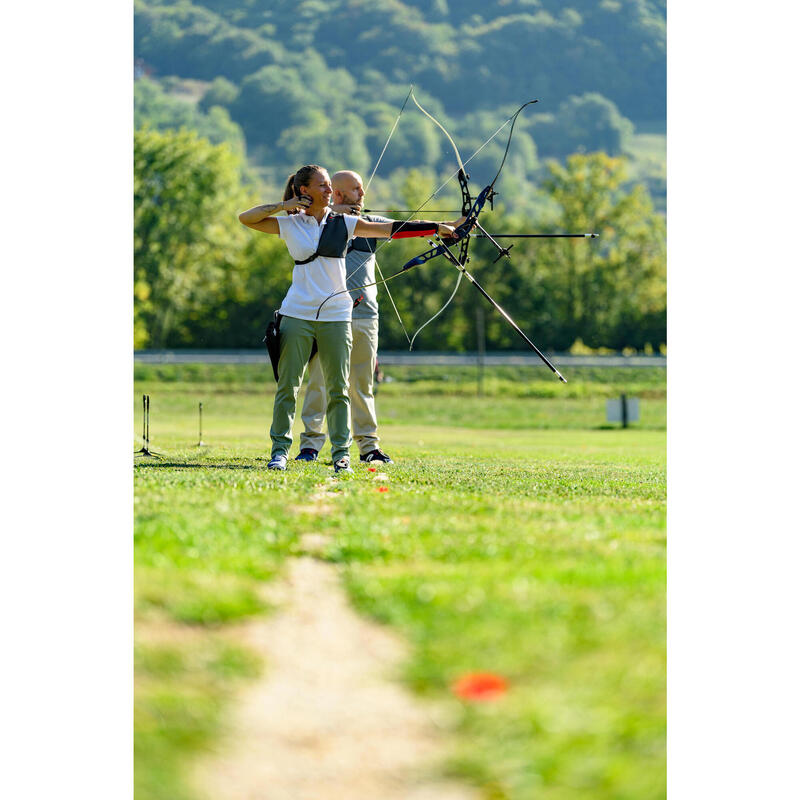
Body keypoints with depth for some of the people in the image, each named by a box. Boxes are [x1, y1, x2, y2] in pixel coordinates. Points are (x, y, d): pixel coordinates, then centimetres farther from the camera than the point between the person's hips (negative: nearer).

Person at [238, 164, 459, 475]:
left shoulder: (344, 223, 5)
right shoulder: (290, 225, 4)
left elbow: (391, 229, 2)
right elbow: (246, 218, 2)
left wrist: (436, 227, -4)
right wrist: (284, 205, -5)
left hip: (335, 316, 1)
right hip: (297, 315, -1)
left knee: (338, 388, 2)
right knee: (288, 385, 0)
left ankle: (341, 452, 8)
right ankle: (280, 449, 8)